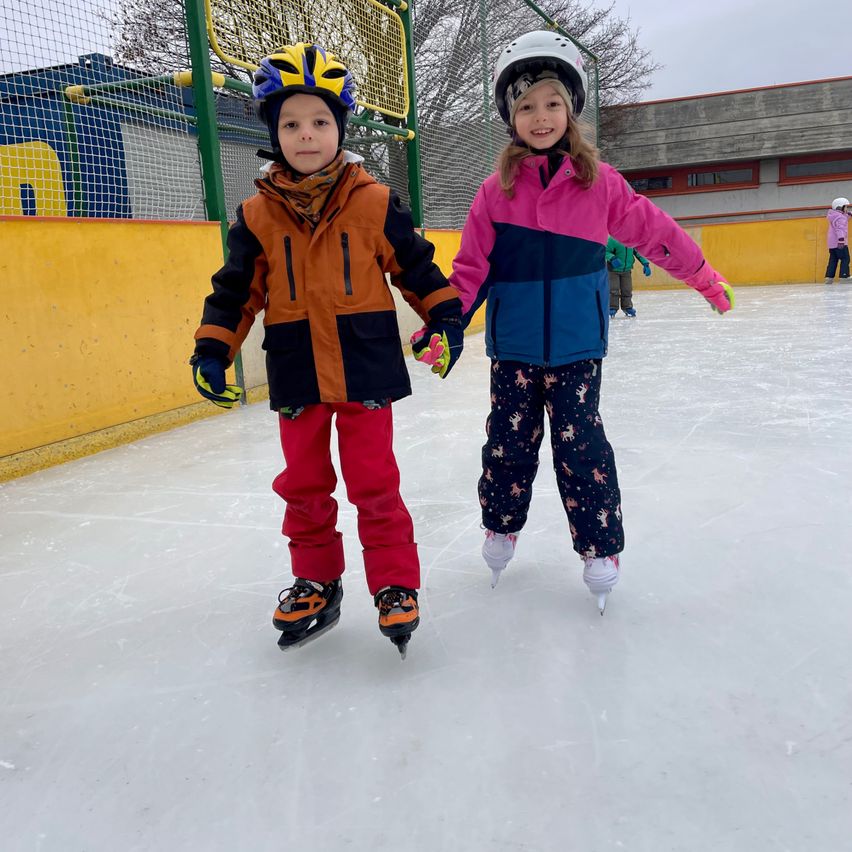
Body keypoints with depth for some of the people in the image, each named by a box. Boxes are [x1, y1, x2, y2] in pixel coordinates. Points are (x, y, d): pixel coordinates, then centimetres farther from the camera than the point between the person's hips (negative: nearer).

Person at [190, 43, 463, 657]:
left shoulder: (374, 204, -2)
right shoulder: (258, 216, 2)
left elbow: (416, 268, 6)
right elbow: (237, 290, 8)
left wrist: (444, 317, -2)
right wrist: (212, 349, 0)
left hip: (366, 369, -2)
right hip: (296, 376, 3)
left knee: (375, 483, 2)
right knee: (304, 486, 13)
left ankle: (396, 585, 19)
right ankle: (316, 584, 31)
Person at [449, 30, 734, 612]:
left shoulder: (599, 182, -1)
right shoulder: (497, 189, -1)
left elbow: (653, 231, 8)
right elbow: (472, 265, -1)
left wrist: (705, 278, 16)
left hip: (576, 344, -1)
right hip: (513, 344, 1)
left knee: (580, 443, 1)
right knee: (509, 440, 9)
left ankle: (601, 548, 16)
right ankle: (501, 528, 31)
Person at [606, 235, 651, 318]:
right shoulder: (613, 239, -21)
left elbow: (639, 252, 3)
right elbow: (606, 252, -17)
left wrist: (645, 264, -3)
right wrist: (612, 258, -37)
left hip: (627, 270, 4)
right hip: (613, 269, -4)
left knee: (627, 290, 7)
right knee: (614, 289, -4)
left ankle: (627, 307, 23)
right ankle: (612, 308, 9)